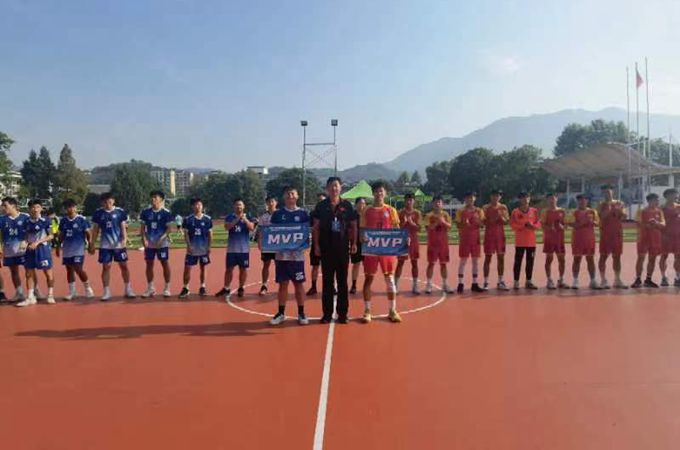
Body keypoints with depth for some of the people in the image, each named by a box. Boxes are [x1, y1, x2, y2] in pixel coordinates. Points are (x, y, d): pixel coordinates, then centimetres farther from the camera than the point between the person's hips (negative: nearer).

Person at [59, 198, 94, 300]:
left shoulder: (82, 219, -6)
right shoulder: (63, 220, 8)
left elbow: (88, 233, -4)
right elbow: (61, 235, 16)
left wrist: (90, 244, -10)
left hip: (78, 249, -5)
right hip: (67, 250, 6)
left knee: (78, 269, -10)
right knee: (69, 270, 10)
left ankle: (88, 288, 8)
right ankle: (72, 292, 20)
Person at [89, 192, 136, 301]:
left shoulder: (120, 212, -2)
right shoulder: (98, 213, 1)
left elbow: (123, 227, 0)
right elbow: (95, 230, 7)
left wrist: (124, 239, -13)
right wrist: (92, 244, 5)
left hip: (119, 244, 0)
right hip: (105, 245, 1)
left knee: (124, 265, 5)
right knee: (106, 267, 3)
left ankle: (128, 289, 17)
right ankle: (106, 291, 11)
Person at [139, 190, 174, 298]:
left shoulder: (166, 213, -4)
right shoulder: (145, 212, 5)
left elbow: (169, 228, -6)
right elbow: (142, 227, 8)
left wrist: (162, 238, -19)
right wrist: (144, 238, -7)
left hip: (162, 243, -3)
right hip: (149, 243, 3)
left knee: (165, 264, 2)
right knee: (149, 264, 8)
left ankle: (167, 288, 12)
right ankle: (150, 288, 19)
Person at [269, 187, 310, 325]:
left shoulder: (303, 213, 3)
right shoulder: (277, 214, 6)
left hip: (297, 254, -1)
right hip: (281, 254, 1)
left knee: (299, 283, 5)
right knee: (283, 284, 8)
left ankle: (301, 313, 16)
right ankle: (281, 313, 19)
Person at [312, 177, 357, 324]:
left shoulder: (347, 205, 4)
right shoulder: (321, 206, 3)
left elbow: (353, 226, 8)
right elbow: (316, 227, 3)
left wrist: (354, 243, -1)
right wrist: (316, 245, -4)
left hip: (343, 247, 1)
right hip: (326, 248, 0)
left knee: (342, 280, 6)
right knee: (327, 281, 5)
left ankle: (342, 313, 14)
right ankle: (327, 313, 13)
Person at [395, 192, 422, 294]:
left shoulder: (417, 213, 3)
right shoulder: (400, 213, -2)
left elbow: (419, 229, -5)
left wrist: (411, 222, -19)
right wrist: (404, 222, -21)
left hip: (413, 240, 2)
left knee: (414, 263, 6)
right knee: (400, 263, -1)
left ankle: (415, 286, 13)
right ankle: (396, 286, 3)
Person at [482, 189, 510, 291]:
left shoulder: (503, 207, 8)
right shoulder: (486, 208, 0)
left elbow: (506, 222, 3)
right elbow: (483, 222, -6)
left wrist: (501, 216, -15)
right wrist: (492, 219, -20)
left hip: (500, 235, 3)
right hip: (489, 235, -3)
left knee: (501, 258, 5)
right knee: (488, 258, -2)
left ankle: (500, 282, 13)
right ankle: (486, 282, 1)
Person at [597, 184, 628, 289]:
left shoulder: (620, 203, 10)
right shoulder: (601, 205, 1)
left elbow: (625, 216, 0)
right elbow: (602, 216, -15)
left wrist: (620, 211, -18)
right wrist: (609, 208, -23)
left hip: (617, 233, 4)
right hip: (605, 233, -4)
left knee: (617, 256, 8)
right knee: (603, 256, -3)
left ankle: (617, 280, 15)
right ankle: (603, 280, 0)